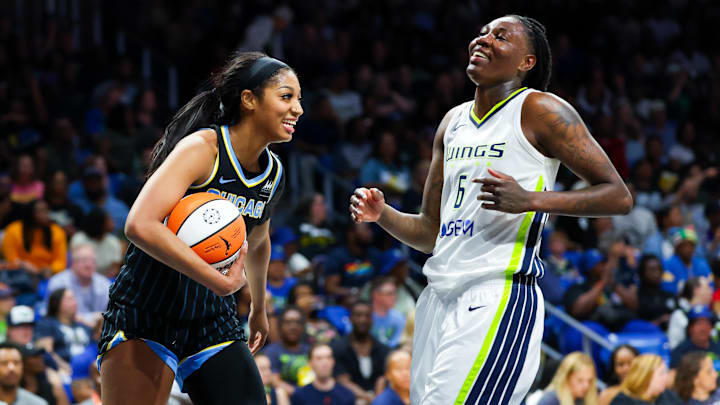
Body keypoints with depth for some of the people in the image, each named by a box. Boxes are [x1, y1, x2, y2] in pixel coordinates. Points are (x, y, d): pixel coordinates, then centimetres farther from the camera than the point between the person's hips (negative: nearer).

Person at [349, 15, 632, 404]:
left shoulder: (537, 110, -3)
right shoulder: (453, 122, 19)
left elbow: (619, 196, -8)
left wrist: (531, 201, -20)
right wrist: (382, 215, 4)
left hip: (499, 301, -8)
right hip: (439, 299, 8)